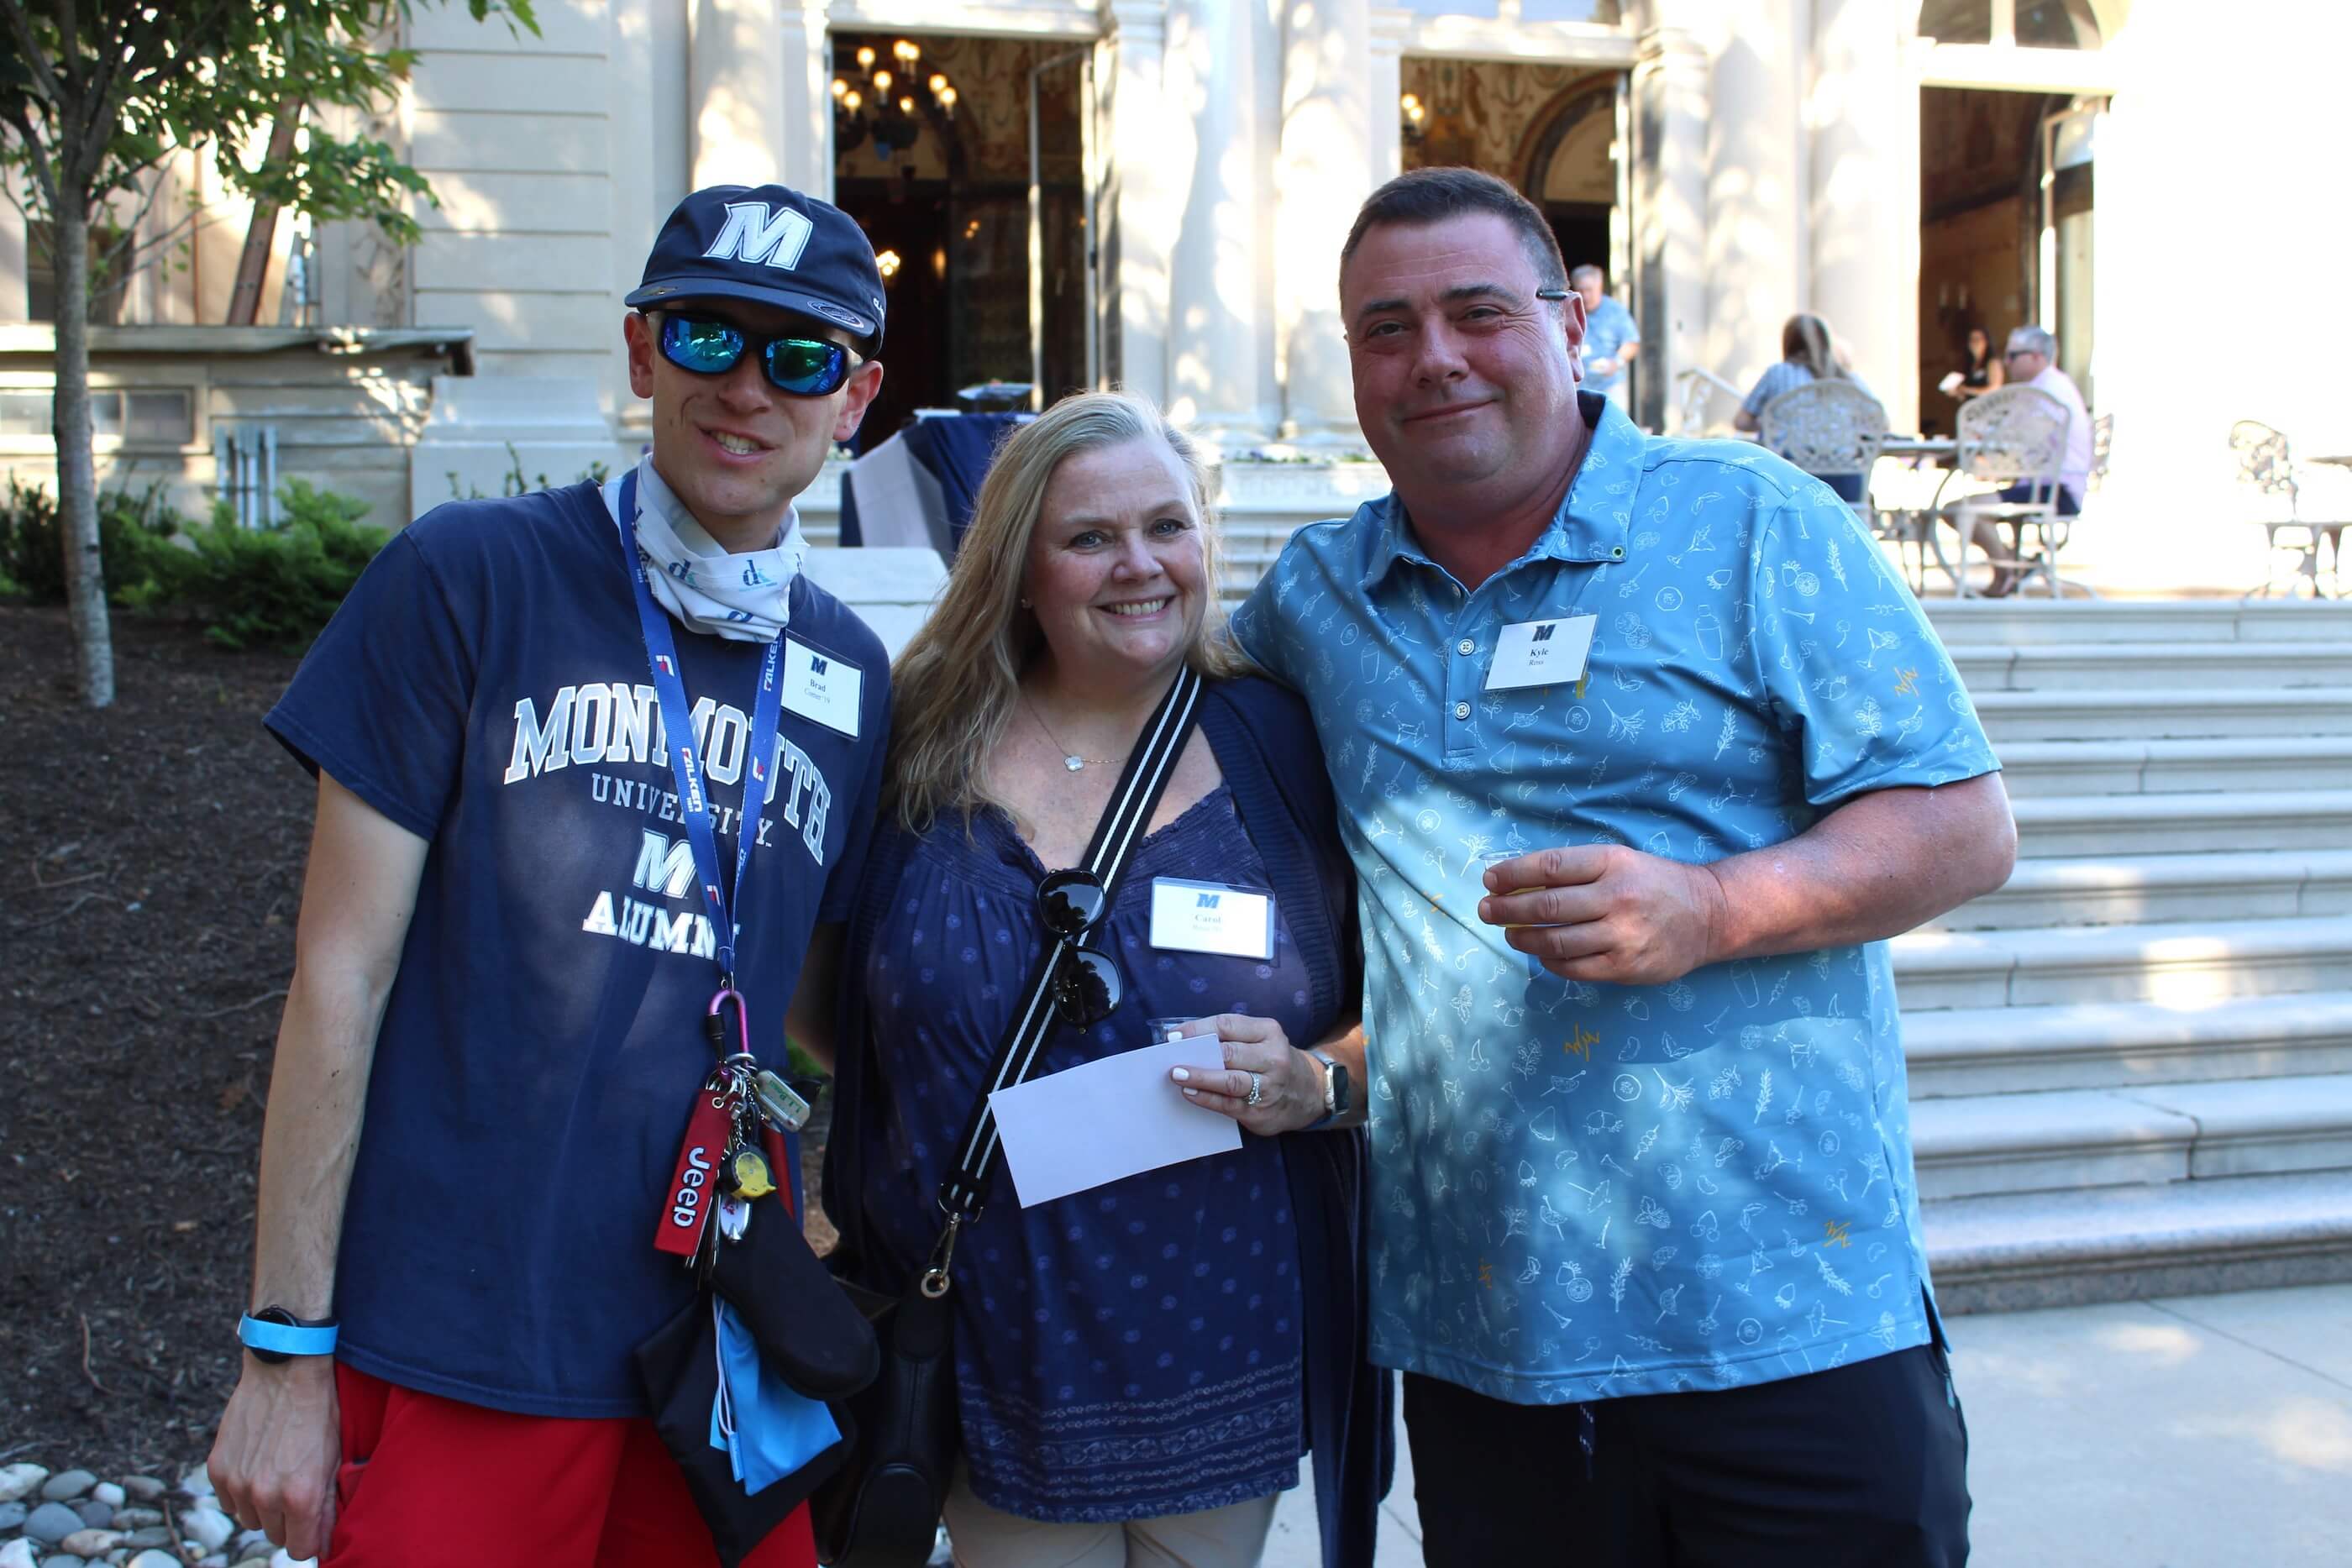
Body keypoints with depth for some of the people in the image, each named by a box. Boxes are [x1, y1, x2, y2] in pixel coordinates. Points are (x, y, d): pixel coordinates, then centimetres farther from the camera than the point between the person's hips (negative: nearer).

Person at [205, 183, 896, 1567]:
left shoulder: (853, 676, 6)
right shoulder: (468, 579, -7)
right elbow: (343, 973, -7)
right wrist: (286, 1346, -7)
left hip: (727, 1352, 4)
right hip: (456, 1358, -4)